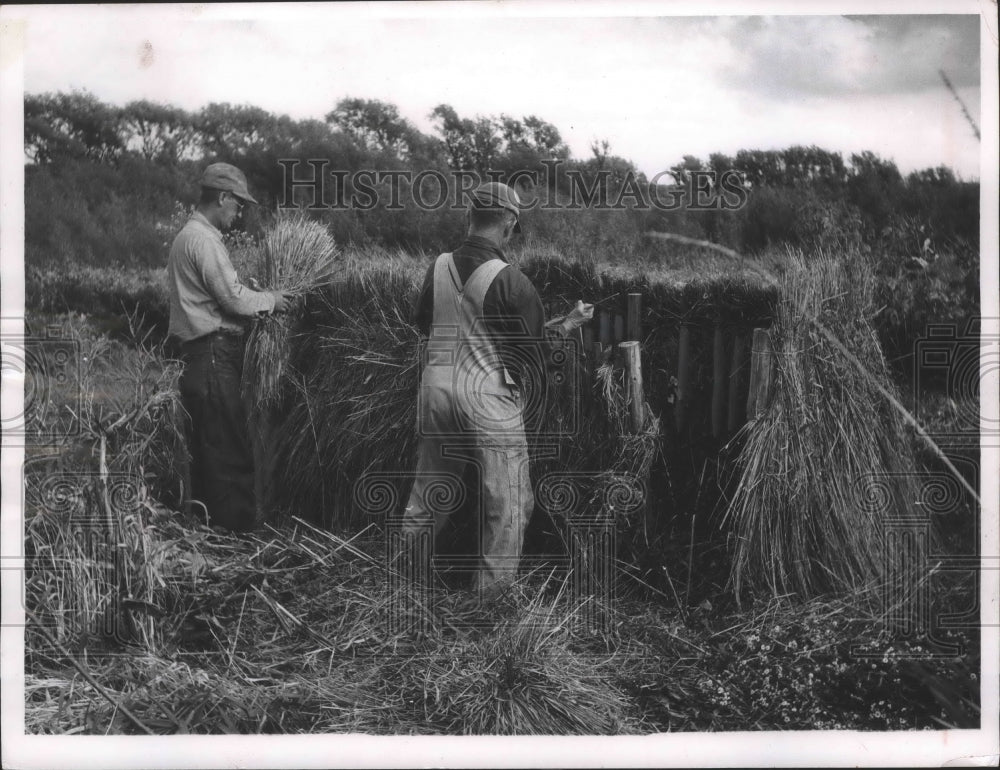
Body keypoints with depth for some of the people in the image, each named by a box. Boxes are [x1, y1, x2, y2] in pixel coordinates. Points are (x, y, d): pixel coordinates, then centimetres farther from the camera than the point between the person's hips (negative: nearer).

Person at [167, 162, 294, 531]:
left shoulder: (189, 235, 20)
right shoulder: (204, 239, -13)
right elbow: (234, 298, -17)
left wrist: (262, 298, 15)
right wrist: (270, 300, -2)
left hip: (198, 355, 11)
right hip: (213, 353, -11)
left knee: (205, 444, 14)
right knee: (229, 446, -8)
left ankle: (207, 520, 21)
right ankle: (237, 524, -5)